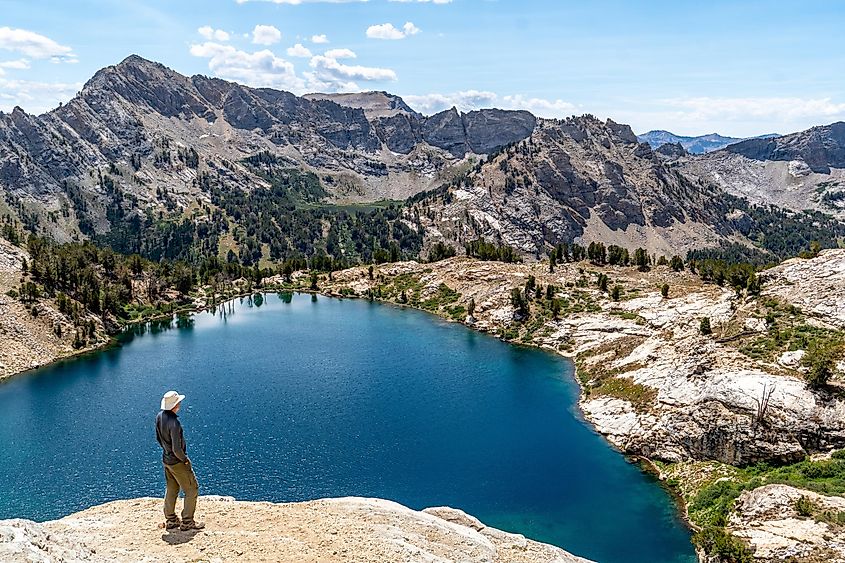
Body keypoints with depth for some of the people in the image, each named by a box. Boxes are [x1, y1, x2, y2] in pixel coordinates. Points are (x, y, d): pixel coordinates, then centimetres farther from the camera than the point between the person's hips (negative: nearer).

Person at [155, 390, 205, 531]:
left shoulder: (160, 416, -5)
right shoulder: (174, 423, -31)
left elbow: (158, 438, 11)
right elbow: (177, 449, -29)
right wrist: (185, 460, -12)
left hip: (166, 459, 9)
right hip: (177, 462, -9)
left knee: (171, 490, 21)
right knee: (192, 490, 5)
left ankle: (171, 521, 31)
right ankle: (187, 522, 10)